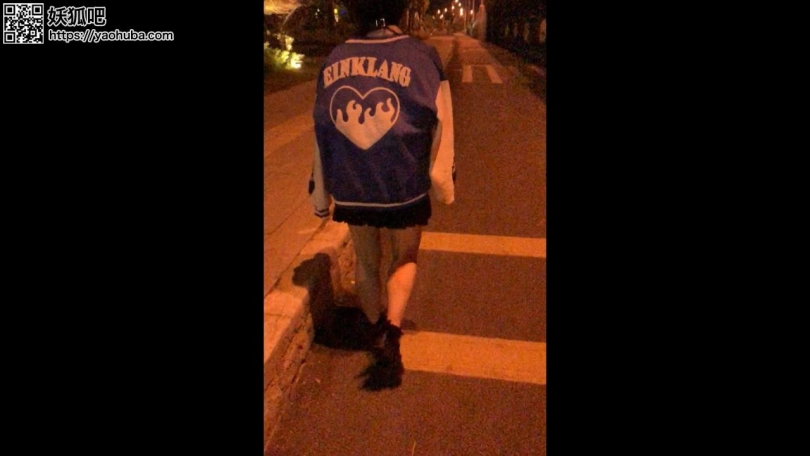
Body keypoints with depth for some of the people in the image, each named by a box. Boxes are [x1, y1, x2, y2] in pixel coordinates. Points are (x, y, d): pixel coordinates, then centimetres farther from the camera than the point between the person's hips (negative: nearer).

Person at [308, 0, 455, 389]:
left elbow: (322, 132, 3)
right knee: (404, 258, 20)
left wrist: (321, 194, 13)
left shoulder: (334, 62, -1)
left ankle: (375, 331, 41)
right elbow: (439, 130, -6)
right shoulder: (422, 58, -10)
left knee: (366, 262, 22)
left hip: (351, 189, 3)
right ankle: (392, 332, 3)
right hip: (404, 188, -2)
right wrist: (443, 186, 6)